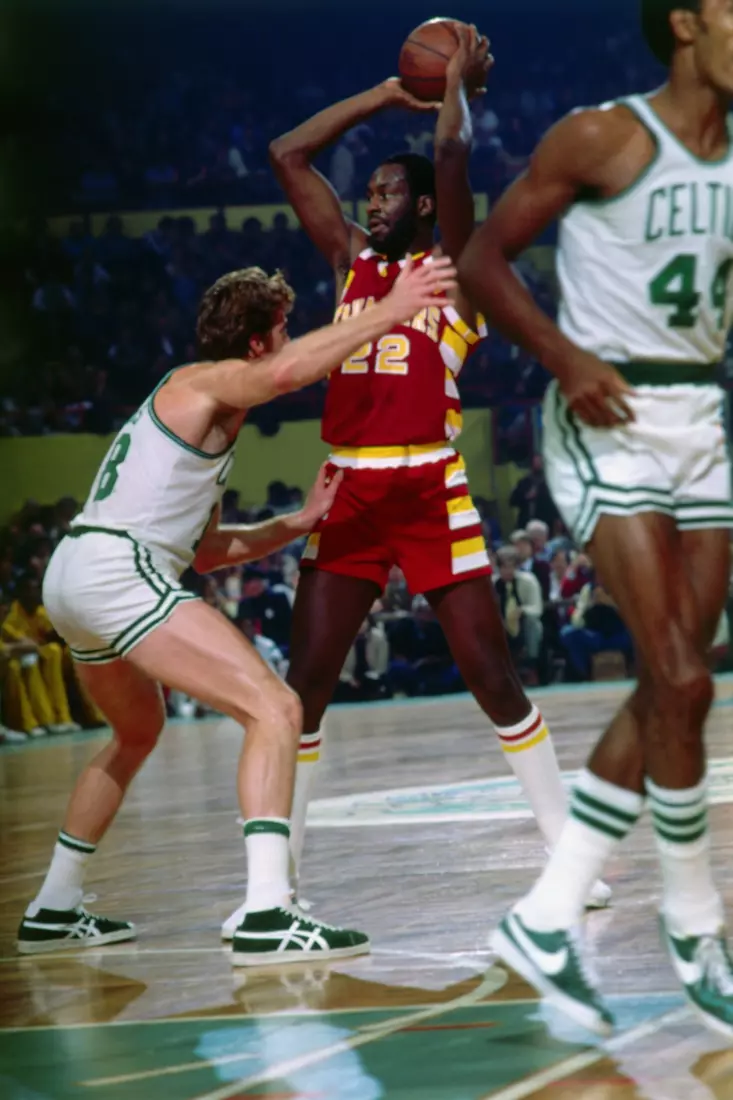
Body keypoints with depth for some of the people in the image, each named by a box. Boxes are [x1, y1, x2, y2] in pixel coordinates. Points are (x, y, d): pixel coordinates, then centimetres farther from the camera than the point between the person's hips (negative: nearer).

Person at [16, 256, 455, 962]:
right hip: (117, 569, -11)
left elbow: (203, 551, 30)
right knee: (275, 710, -16)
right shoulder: (205, 382, -2)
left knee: (138, 732, 34)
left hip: (71, 578, 11)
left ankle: (51, 913, 38)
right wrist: (389, 312, -24)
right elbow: (285, 373, -26)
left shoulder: (213, 418, 26)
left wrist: (301, 521, 25)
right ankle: (267, 917, -27)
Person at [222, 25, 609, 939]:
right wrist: (389, 93, 19)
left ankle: (569, 852, 5)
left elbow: (452, 156, -13)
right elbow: (289, 154, 18)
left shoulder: (454, 265, 2)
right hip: (349, 494, 5)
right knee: (303, 682, 0)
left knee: (491, 675, -4)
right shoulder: (352, 261, 16)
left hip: (430, 492, -5)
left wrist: (459, 81, 4)